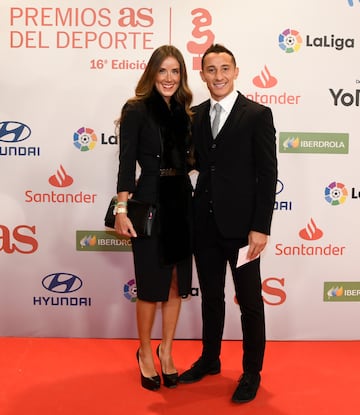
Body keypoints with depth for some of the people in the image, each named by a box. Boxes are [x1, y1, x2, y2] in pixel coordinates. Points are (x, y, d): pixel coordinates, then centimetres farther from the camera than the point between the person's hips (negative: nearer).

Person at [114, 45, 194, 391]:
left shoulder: (184, 112, 10)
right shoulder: (136, 110, -5)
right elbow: (126, 165, -10)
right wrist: (122, 210, -16)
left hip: (182, 202, 5)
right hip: (149, 203, -5)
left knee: (176, 284, 11)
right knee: (151, 285, 5)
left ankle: (166, 351, 30)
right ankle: (145, 353, 27)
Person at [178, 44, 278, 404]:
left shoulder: (257, 114, -6)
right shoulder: (195, 115, 8)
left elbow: (267, 174, -10)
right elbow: (197, 162, 12)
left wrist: (261, 227, -14)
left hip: (241, 224, -4)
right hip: (205, 224, 5)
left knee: (249, 302, 8)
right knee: (211, 296, 18)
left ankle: (252, 372, 26)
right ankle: (209, 359, 36)